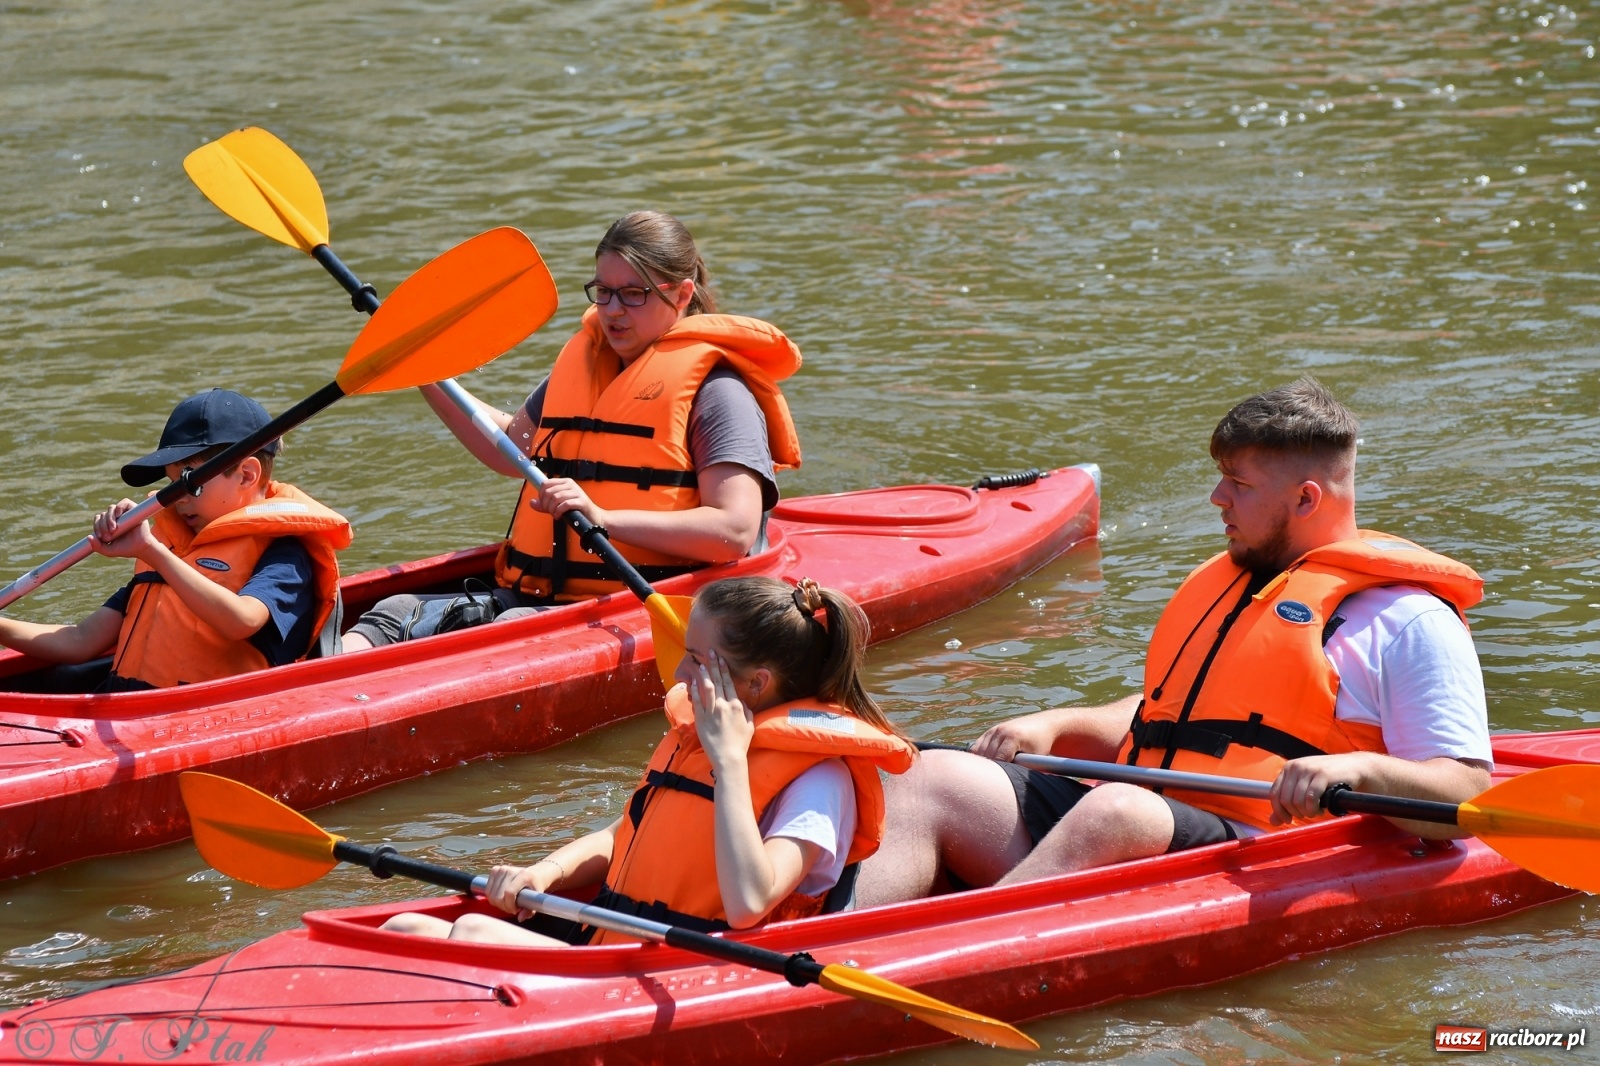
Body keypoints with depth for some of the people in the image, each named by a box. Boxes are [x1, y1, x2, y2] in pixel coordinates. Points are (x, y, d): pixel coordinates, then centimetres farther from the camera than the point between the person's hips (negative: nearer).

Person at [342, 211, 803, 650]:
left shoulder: (715, 392, -3)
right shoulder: (584, 361, 20)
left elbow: (736, 531, -16)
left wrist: (603, 518, -22)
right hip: (532, 596, 8)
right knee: (399, 611, -16)